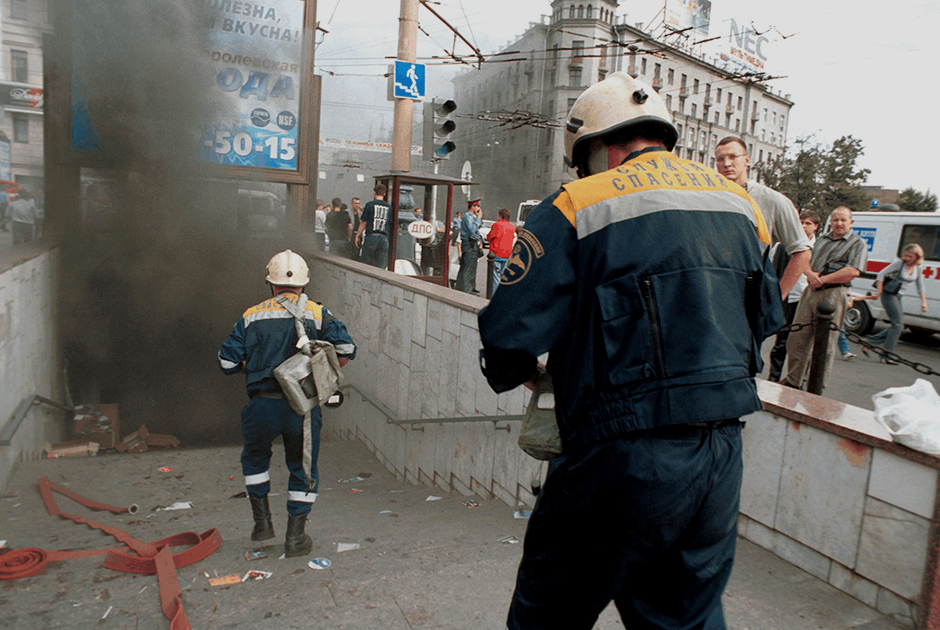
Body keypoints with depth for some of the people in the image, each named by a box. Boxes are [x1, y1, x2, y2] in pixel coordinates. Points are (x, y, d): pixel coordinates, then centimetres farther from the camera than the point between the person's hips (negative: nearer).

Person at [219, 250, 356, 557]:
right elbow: (345, 351, -4)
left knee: (255, 457, 29)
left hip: (263, 405, 1)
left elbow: (227, 361, 4)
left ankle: (262, 521, 30)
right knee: (303, 468, 18)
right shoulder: (318, 314, 4)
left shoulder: (252, 316, 6)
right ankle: (295, 537, 21)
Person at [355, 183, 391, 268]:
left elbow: (364, 223, -2)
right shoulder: (389, 207, 8)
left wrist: (357, 236, 9)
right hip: (384, 238, 3)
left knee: (365, 264, 6)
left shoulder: (370, 204, -2)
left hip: (371, 236, -3)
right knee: (381, 267, 3)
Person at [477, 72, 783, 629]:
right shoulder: (739, 202, 11)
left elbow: (508, 336, -14)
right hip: (722, 457, 7)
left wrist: (522, 371, 8)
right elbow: (765, 319, 20)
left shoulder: (577, 206, -9)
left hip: (625, 458, -6)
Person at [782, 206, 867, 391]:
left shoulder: (858, 244, 3)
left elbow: (853, 271, -11)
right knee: (797, 337, 5)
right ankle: (793, 381, 18)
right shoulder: (822, 239, 20)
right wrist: (810, 273, -7)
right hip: (810, 292, 5)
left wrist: (822, 280, -13)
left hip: (833, 295, -5)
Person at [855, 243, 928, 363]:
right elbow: (881, 274, -11)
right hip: (889, 295, -7)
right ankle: (887, 354, -7)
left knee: (897, 325, 6)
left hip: (898, 297, 7)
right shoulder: (899, 263, -12)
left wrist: (923, 301, 9)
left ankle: (871, 342, 12)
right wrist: (879, 292, -16)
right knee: (898, 324, -11)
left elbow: (920, 286, 17)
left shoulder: (917, 268, 7)